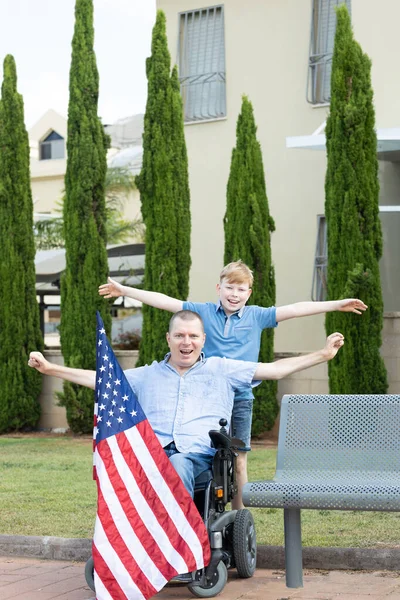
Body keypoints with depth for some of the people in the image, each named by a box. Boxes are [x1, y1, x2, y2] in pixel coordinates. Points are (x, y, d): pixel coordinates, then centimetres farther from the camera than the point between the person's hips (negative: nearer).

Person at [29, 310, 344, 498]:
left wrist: (323, 355, 10)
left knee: (177, 466, -41)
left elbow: (275, 369, 18)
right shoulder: (148, 375, 28)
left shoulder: (221, 369, 22)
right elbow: (98, 379, 29)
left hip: (198, 453, -1)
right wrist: (50, 368, 22)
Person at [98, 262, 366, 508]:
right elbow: (164, 301, 2)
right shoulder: (202, 312, 3)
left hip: (241, 399, 0)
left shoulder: (257, 316, 4)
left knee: (239, 461, 4)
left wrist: (336, 305, -5)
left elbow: (295, 309, 0)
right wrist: (125, 290, 0)